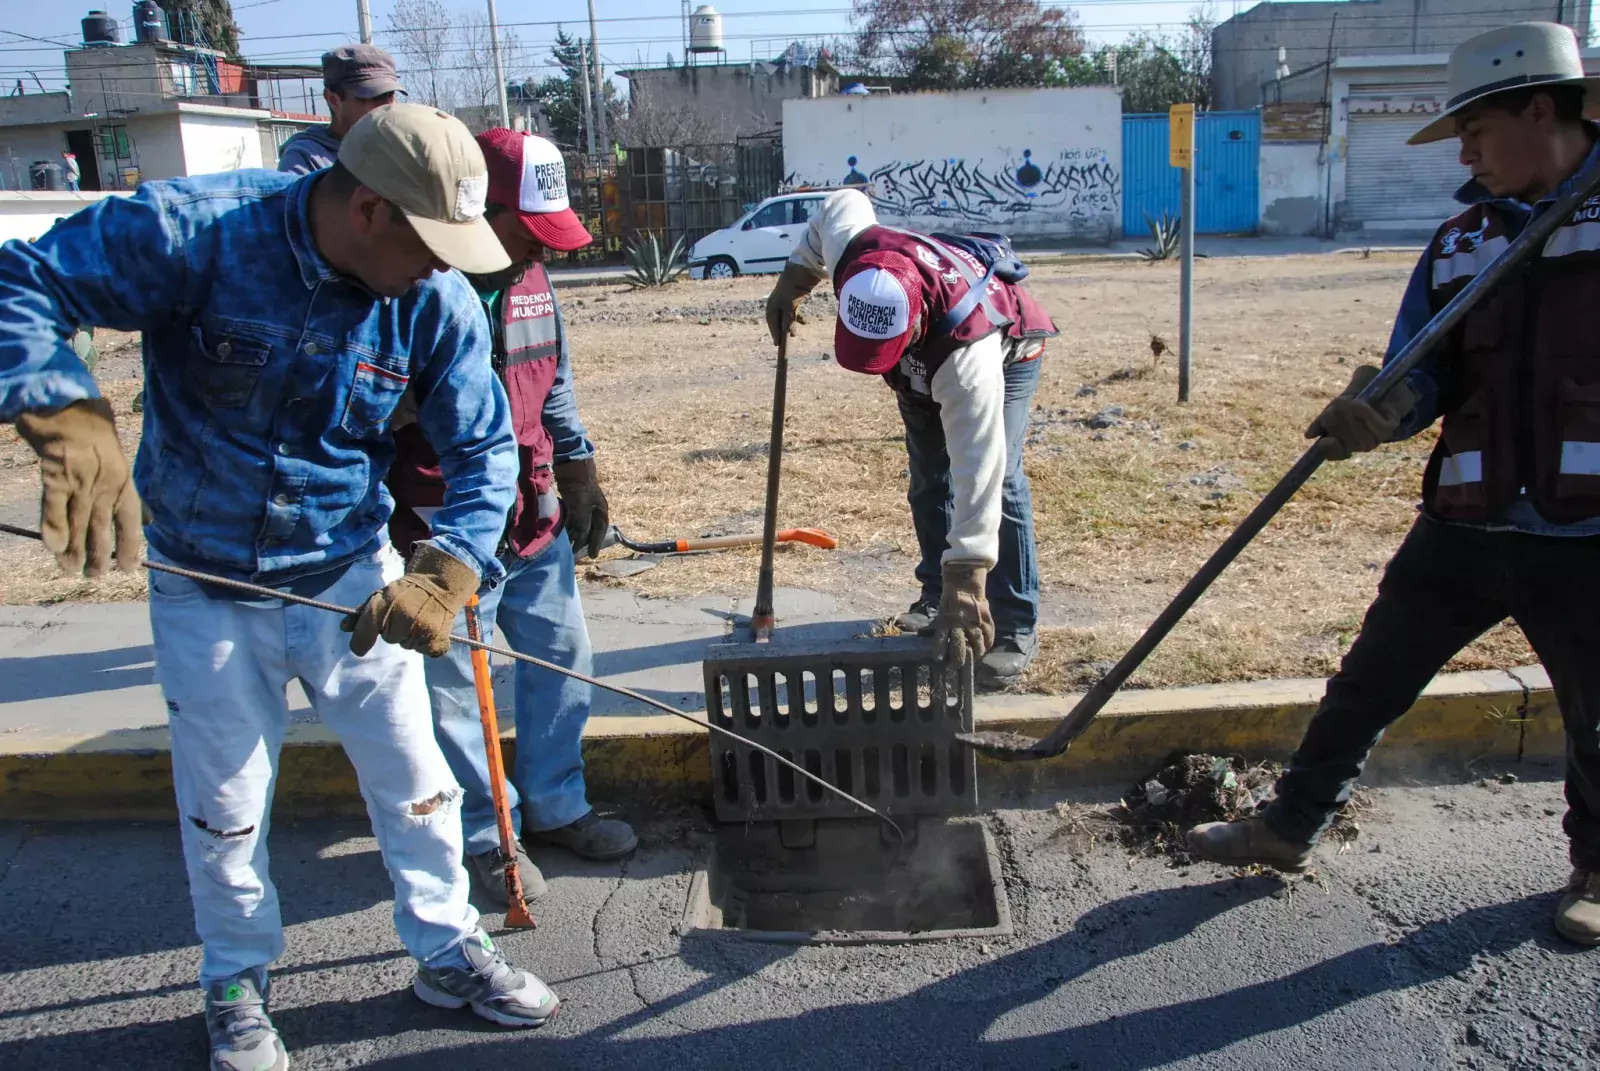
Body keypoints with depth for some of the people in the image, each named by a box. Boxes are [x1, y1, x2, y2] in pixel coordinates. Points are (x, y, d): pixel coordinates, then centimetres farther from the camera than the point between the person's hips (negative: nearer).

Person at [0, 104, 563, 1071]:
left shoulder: (437, 298, -13)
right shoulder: (191, 231, -21)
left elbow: (484, 447, -7)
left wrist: (444, 574, -21)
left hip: (352, 578, 2)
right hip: (204, 587, -1)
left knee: (413, 775, 10)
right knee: (224, 806, 12)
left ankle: (449, 952, 33)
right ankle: (239, 986, 37)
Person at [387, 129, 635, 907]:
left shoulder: (530, 280, 6)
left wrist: (579, 478, 15)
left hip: (536, 521, 7)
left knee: (562, 657, 16)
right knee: (456, 689, 5)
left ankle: (555, 806, 34)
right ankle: (485, 836, 24)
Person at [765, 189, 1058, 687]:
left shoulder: (968, 352, -51)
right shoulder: (849, 252, -38)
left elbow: (978, 473, -53)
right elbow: (845, 201, -12)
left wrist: (967, 580, -55)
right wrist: (793, 278, -8)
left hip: (1003, 353, -6)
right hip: (922, 367, 6)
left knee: (998, 476, -21)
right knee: (928, 480, 7)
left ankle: (1015, 629, -13)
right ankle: (935, 596, 22)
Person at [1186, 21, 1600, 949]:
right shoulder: (1462, 240, 7)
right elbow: (1424, 378, 2)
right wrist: (1379, 410, -20)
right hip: (1467, 524, 4)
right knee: (1368, 683, 10)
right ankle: (1290, 828, 27)